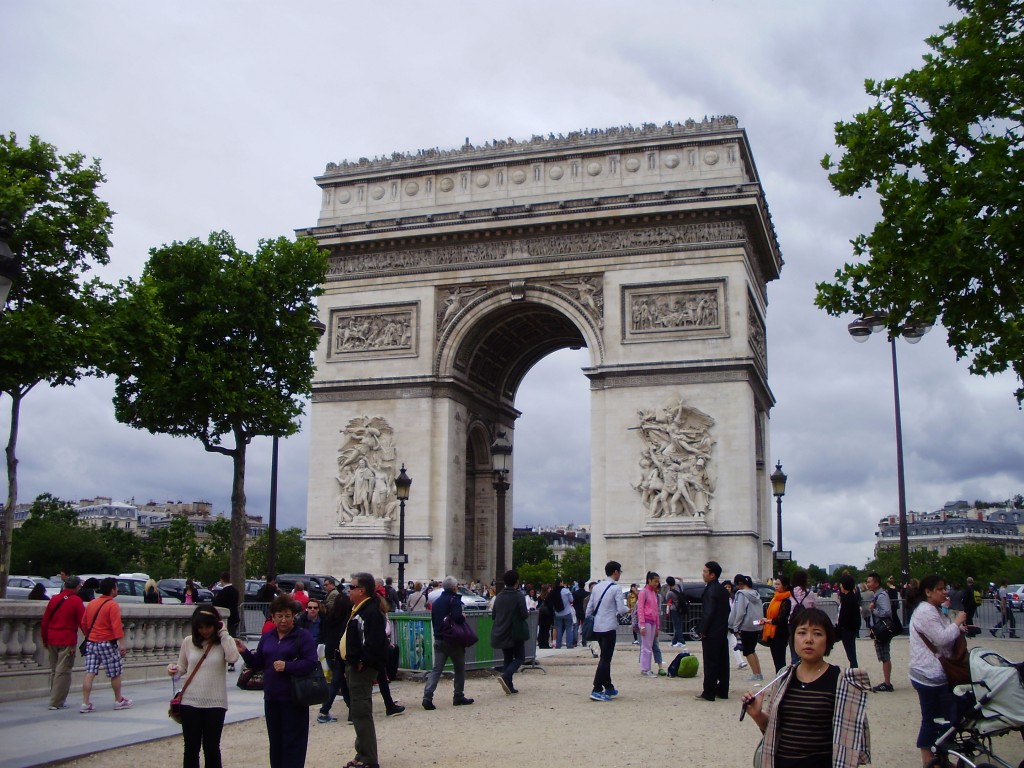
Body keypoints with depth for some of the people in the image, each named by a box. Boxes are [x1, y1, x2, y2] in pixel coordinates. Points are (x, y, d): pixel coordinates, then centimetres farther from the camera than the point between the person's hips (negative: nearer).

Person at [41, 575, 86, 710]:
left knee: (54, 670, 16)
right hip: (67, 641, -6)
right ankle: (57, 702, -2)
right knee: (63, 672, -1)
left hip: (52, 640, 6)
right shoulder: (76, 601, -7)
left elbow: (45, 620, 12)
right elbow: (83, 622, -8)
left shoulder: (54, 599, 9)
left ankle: (55, 698, 23)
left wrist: (45, 640, 20)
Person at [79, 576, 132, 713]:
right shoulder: (113, 605, -12)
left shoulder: (92, 603, 10)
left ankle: (85, 703, -2)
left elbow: (83, 623, 15)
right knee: (116, 673, 8)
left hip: (91, 642, 6)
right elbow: (117, 626, -19)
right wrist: (122, 644, -20)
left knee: (90, 673, 2)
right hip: (107, 644, -6)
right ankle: (119, 701, 19)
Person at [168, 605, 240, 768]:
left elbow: (233, 658, -21)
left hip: (215, 703, -1)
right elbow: (182, 667, 12)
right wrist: (174, 670, -10)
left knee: (212, 748, 6)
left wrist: (223, 634, -15)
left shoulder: (224, 642, -1)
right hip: (191, 701, 1)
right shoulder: (188, 642, 3)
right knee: (191, 748, 7)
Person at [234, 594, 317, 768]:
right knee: (275, 741, 13)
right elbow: (257, 663, 14)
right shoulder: (267, 637, 13)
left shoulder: (302, 636, -6)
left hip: (293, 699, -6)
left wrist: (287, 666, -21)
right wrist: (244, 652, -2)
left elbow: (311, 662, -14)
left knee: (293, 742, -2)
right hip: (271, 698, 6)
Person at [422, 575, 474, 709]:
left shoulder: (436, 602, 12)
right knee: (459, 669, 10)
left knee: (436, 669, 2)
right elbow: (457, 617, -24)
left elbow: (433, 620, 16)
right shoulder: (454, 600, -10)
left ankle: (427, 696, -13)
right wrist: (463, 617, -4)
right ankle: (459, 697, 15)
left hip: (439, 640, 6)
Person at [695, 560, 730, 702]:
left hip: (711, 633, -9)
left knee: (710, 664, -5)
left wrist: (702, 630, -14)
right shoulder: (723, 590, 13)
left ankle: (708, 694, -3)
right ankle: (722, 691, 16)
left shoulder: (710, 590, -16)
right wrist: (724, 627, 17)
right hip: (723, 632, 9)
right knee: (722, 662, 11)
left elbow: (708, 612, -20)